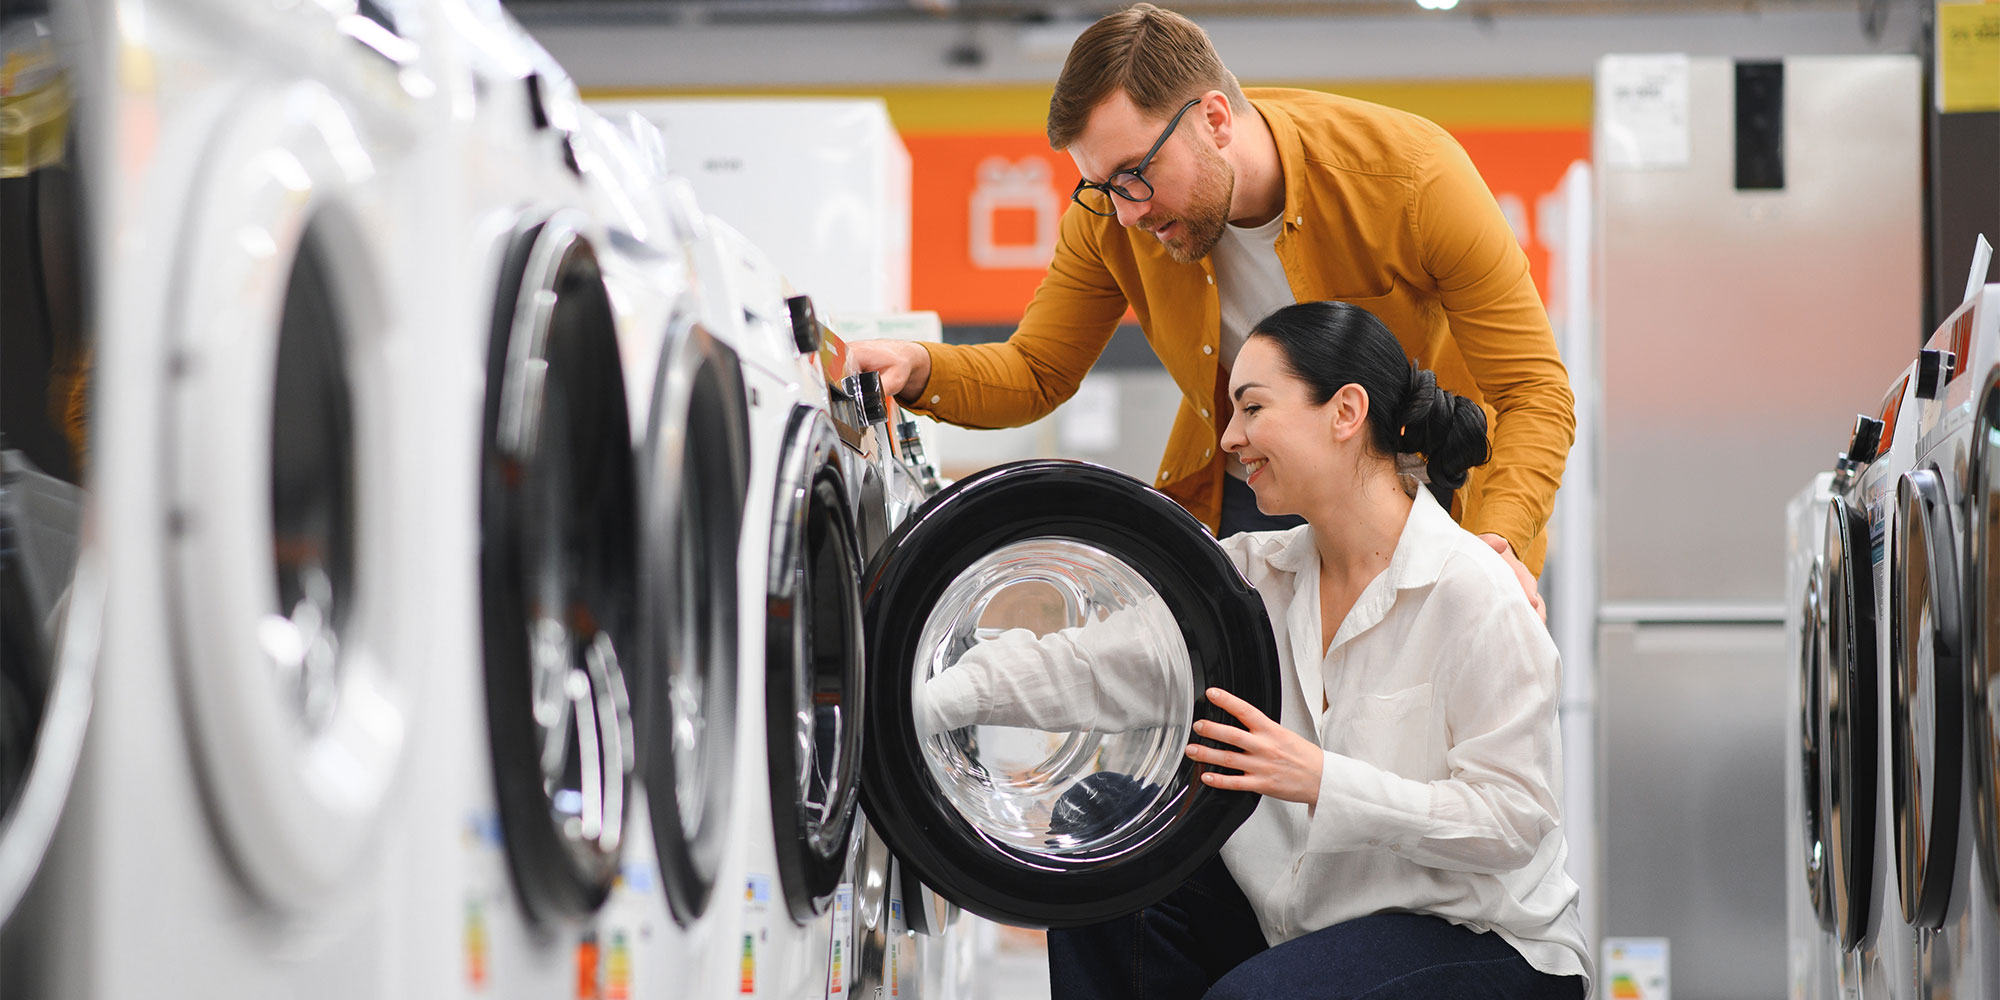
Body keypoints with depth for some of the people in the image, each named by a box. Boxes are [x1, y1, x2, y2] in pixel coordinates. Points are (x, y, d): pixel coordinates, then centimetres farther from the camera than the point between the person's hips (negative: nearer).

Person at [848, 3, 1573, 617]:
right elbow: (1036, 374, 1)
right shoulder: (1113, 220, -13)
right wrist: (918, 368, -21)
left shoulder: (1410, 177, -25)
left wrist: (1494, 543, -39)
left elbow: (1535, 394, -21)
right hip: (1243, 498, 3)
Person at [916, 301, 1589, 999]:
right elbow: (1089, 667, -3)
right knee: (1102, 816, -4)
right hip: (1309, 917, 7)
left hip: (1479, 942, -7)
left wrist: (1322, 779, -29)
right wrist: (919, 696, -16)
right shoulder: (1259, 573, 3)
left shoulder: (1467, 591, -18)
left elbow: (1514, 818, -20)